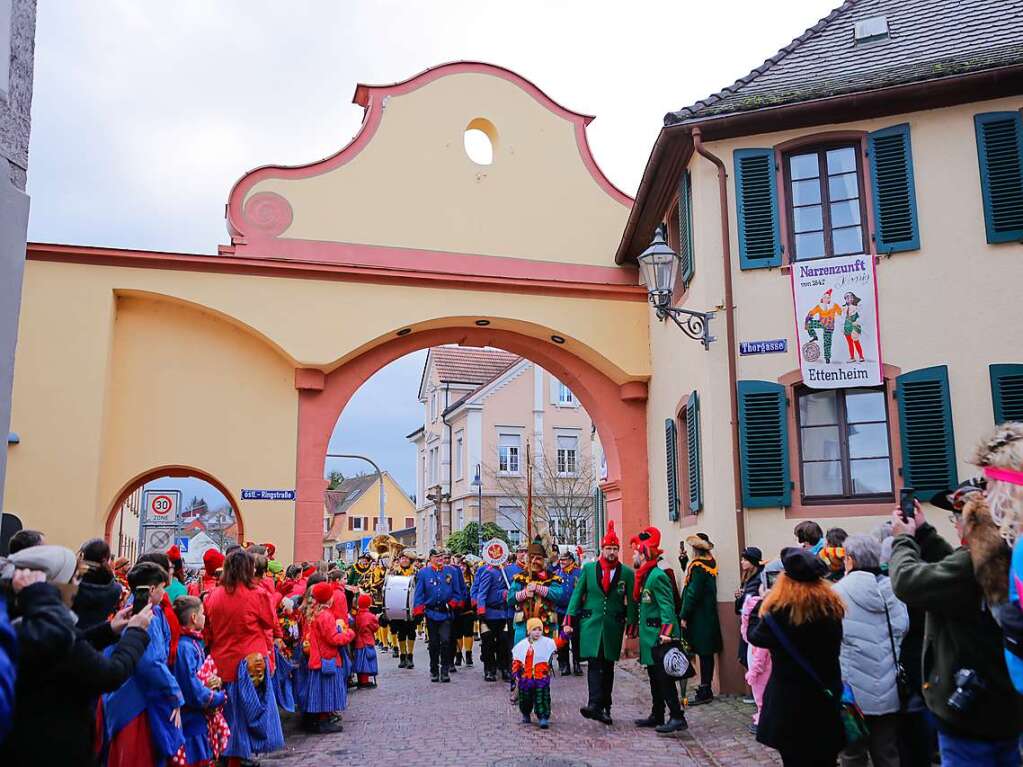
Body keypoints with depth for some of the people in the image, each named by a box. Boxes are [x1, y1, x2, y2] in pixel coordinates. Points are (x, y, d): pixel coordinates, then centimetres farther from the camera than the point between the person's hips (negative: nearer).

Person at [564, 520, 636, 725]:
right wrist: (570, 620, 0)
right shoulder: (588, 568, 5)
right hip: (591, 624, -1)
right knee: (594, 664, -11)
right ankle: (594, 704, -18)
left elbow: (632, 602, 7)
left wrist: (631, 626, 2)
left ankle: (604, 707, 16)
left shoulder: (627, 573, 4)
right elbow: (577, 594, 6)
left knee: (608, 667, 7)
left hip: (614, 627, 1)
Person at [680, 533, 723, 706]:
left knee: (704, 653, -5)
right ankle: (706, 688, 21)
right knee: (707, 653, 13)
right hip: (709, 615, 9)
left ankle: (705, 691, -1)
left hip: (699, 618, -9)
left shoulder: (698, 566, -17)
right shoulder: (711, 563, 8)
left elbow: (693, 593, -20)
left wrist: (684, 616, -14)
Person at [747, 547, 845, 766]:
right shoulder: (832, 607, -4)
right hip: (828, 699, 4)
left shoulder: (780, 610, -17)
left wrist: (762, 602, 12)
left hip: (791, 701, -4)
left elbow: (755, 635, 0)